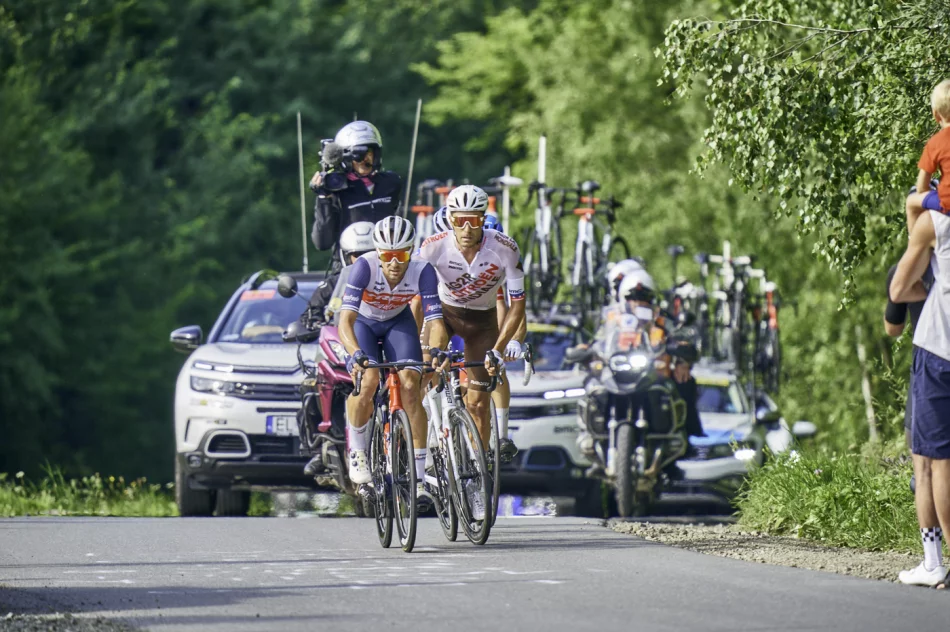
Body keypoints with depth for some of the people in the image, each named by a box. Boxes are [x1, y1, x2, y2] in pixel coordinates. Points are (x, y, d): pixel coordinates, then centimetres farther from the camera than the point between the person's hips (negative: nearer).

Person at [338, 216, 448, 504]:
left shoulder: (422, 271, -30)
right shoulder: (365, 266, -35)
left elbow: (435, 321, -32)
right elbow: (346, 320, -41)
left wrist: (437, 351, -52)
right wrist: (356, 353, -58)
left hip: (398, 322, 2)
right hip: (362, 322, -2)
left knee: (410, 386, -19)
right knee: (368, 379, -28)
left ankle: (418, 478, -13)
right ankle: (357, 452, -2)